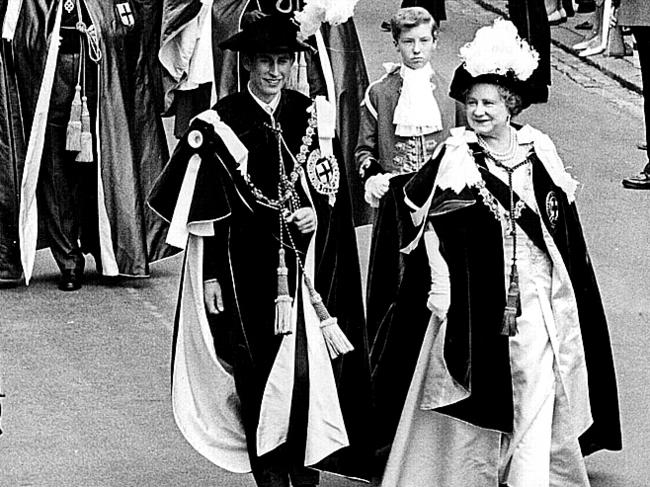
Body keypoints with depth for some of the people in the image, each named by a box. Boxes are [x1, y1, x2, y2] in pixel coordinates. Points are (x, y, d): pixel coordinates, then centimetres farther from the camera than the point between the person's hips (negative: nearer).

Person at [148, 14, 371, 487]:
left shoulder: (312, 115, 5)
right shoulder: (221, 122, -3)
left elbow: (335, 190, 12)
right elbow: (207, 211, -2)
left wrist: (316, 213, -9)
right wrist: (210, 277, -5)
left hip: (305, 265, 2)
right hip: (245, 267, -1)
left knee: (306, 368, -5)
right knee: (257, 371, 0)